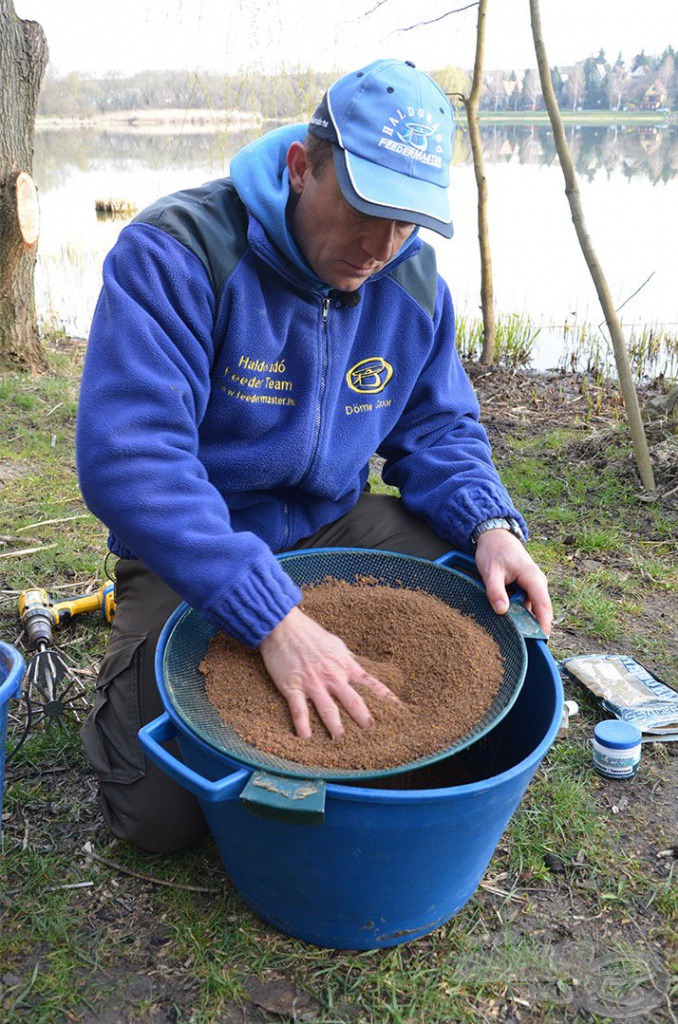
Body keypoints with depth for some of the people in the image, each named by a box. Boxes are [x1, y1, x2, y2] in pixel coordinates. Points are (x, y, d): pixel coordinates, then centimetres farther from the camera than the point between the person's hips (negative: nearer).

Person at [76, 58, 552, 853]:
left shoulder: (414, 281, -4)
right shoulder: (175, 251, -24)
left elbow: (438, 427, 4)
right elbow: (128, 454, -34)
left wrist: (491, 525, -19)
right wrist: (274, 617, -41)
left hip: (333, 523, 5)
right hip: (191, 547, -4)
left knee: (496, 593, -12)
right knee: (160, 811, -13)